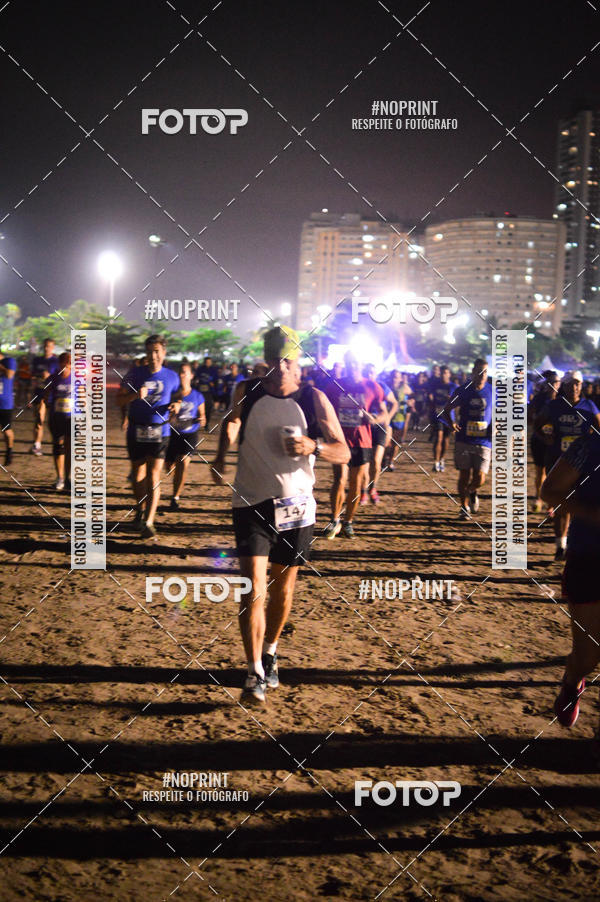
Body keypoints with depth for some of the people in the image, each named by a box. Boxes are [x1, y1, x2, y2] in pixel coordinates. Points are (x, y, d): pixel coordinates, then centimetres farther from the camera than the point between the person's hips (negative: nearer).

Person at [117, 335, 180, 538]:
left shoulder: (171, 377, 4)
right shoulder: (135, 374, 0)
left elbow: (176, 398, 19)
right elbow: (119, 400, 0)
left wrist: (176, 405, -4)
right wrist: (135, 395, -19)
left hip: (159, 432, -1)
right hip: (136, 432, 1)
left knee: (154, 477, -9)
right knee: (138, 477, 10)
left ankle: (148, 522, -10)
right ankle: (139, 509, 35)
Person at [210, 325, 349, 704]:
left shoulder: (314, 399, -2)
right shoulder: (248, 392, 0)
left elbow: (344, 453, -2)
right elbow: (232, 421, -12)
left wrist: (314, 446, -22)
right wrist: (221, 458, -31)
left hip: (296, 506, 1)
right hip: (253, 504, -1)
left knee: (283, 590, 13)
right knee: (254, 589, -11)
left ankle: (270, 655, 35)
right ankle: (255, 672, -3)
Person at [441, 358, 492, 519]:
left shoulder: (492, 391, 2)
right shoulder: (462, 390, 1)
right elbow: (447, 410, 10)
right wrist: (451, 423, -9)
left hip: (484, 442, 0)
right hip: (463, 441, 0)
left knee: (479, 479, -7)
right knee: (464, 476, 0)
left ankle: (472, 492, 28)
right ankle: (464, 507, 19)